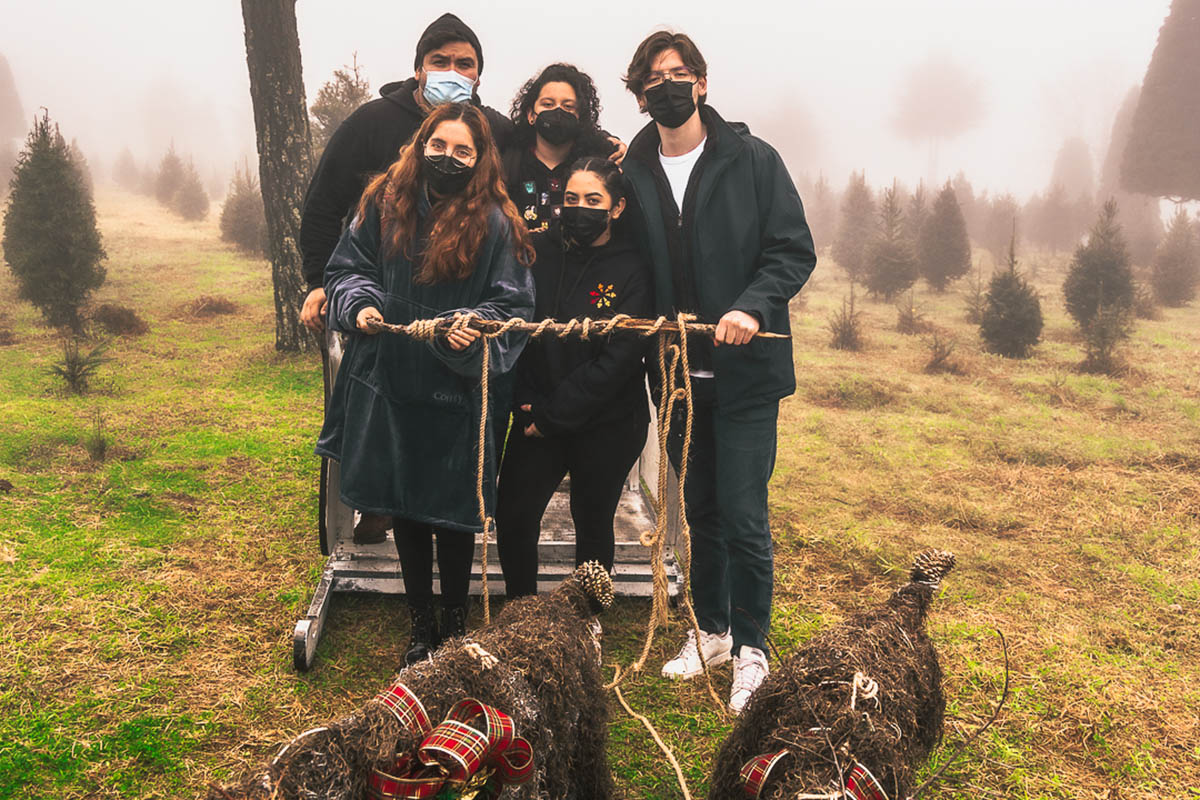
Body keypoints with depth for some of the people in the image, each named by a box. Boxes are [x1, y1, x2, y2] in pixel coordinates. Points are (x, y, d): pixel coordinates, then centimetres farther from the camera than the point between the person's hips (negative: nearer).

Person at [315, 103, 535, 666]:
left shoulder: (495, 223, -8)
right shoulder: (384, 203, 1)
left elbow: (512, 305, -7)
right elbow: (347, 267, 9)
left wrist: (475, 331, -26)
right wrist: (359, 303, -11)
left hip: (455, 392, -3)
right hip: (388, 385, 4)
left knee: (452, 512, 8)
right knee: (403, 511, 14)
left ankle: (455, 625, 30)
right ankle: (421, 625, 32)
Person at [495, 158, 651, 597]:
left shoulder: (631, 271, -9)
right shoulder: (539, 252, 0)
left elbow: (619, 360, -13)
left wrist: (554, 416, -13)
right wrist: (529, 404, -7)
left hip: (606, 426, -2)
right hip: (538, 418, 3)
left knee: (593, 526, 10)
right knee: (512, 518, -1)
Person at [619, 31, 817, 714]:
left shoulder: (752, 160, -2)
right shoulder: (632, 172, 6)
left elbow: (795, 251, -5)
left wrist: (752, 306, -21)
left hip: (746, 369, -3)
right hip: (677, 370, 4)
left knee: (742, 514, -4)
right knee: (700, 510, 15)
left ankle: (751, 648, 16)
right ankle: (711, 630, 33)